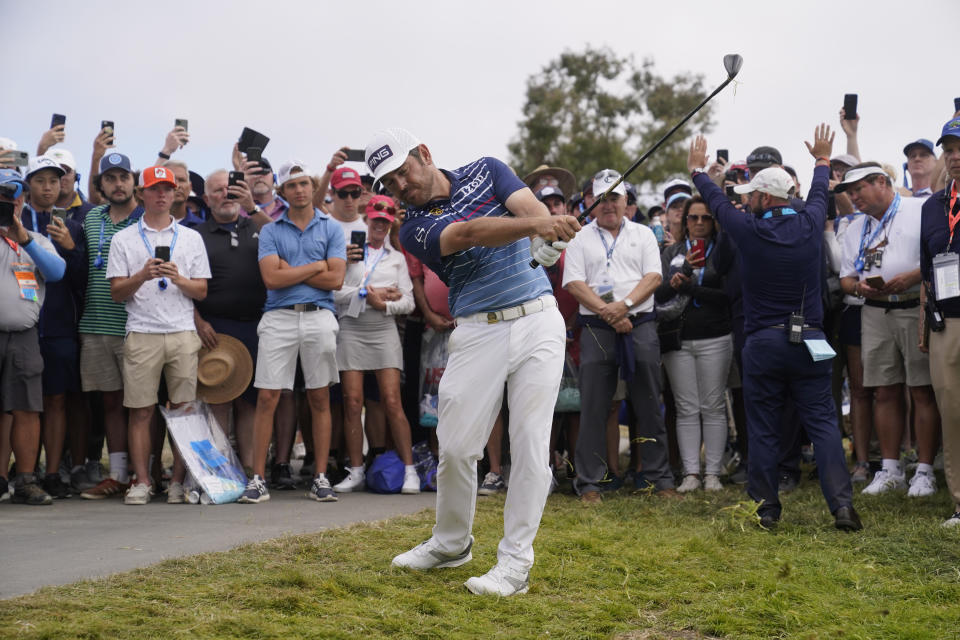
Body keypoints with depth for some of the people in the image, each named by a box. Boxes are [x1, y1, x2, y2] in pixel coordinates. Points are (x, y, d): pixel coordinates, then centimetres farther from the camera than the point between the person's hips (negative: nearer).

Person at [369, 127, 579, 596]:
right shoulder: (414, 229, 0)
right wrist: (534, 222, -36)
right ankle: (451, 543, 24)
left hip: (537, 320, 0)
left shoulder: (486, 171, 8)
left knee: (530, 443, -5)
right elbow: (468, 232, -19)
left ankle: (515, 561, 0)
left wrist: (547, 229, -34)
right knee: (456, 446, -1)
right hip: (477, 333, 1)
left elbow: (528, 205, -10)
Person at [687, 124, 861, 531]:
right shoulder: (809, 224, -2)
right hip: (809, 339, 2)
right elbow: (819, 194, 21)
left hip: (763, 342, -2)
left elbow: (716, 201, 10)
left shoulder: (750, 231, -8)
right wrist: (822, 161, 42)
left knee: (763, 429, 6)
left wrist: (697, 170, 29)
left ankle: (765, 508, 10)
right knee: (822, 422, 1)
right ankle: (842, 504, -9)